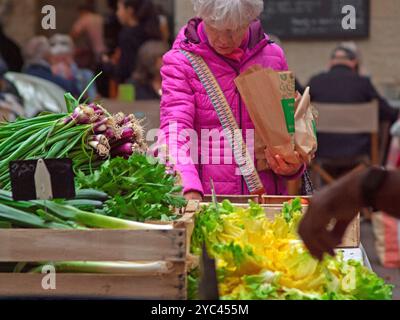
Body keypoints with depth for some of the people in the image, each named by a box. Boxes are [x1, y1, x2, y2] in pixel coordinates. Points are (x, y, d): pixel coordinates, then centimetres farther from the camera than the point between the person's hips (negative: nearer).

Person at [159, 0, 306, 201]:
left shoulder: (273, 57, 12)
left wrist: (293, 165, -4)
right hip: (205, 201, -2)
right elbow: (175, 129, -9)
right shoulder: (181, 61, 3)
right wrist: (189, 191, -26)